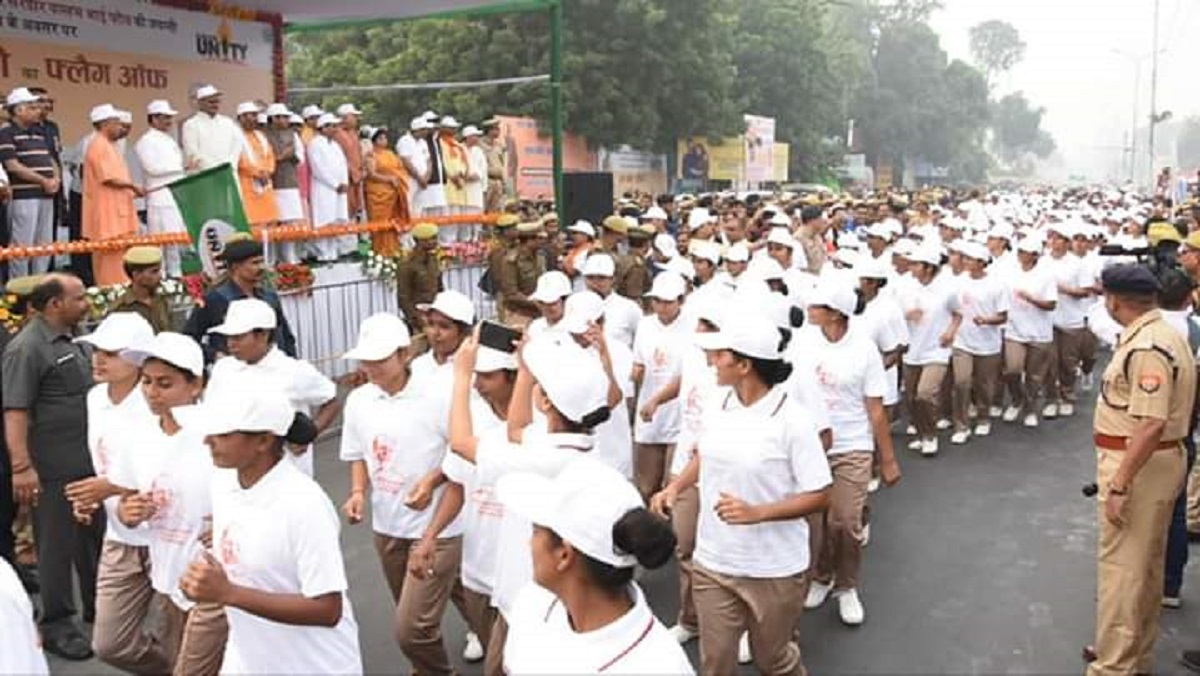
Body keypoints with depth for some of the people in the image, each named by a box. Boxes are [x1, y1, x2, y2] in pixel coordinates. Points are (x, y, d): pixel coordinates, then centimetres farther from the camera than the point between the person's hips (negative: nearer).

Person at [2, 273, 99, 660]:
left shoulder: (70, 339, 10)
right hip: (54, 467, -8)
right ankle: (57, 625, 16)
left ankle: (97, 606, 33)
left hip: (89, 460, 8)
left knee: (95, 535, 18)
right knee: (58, 544, 3)